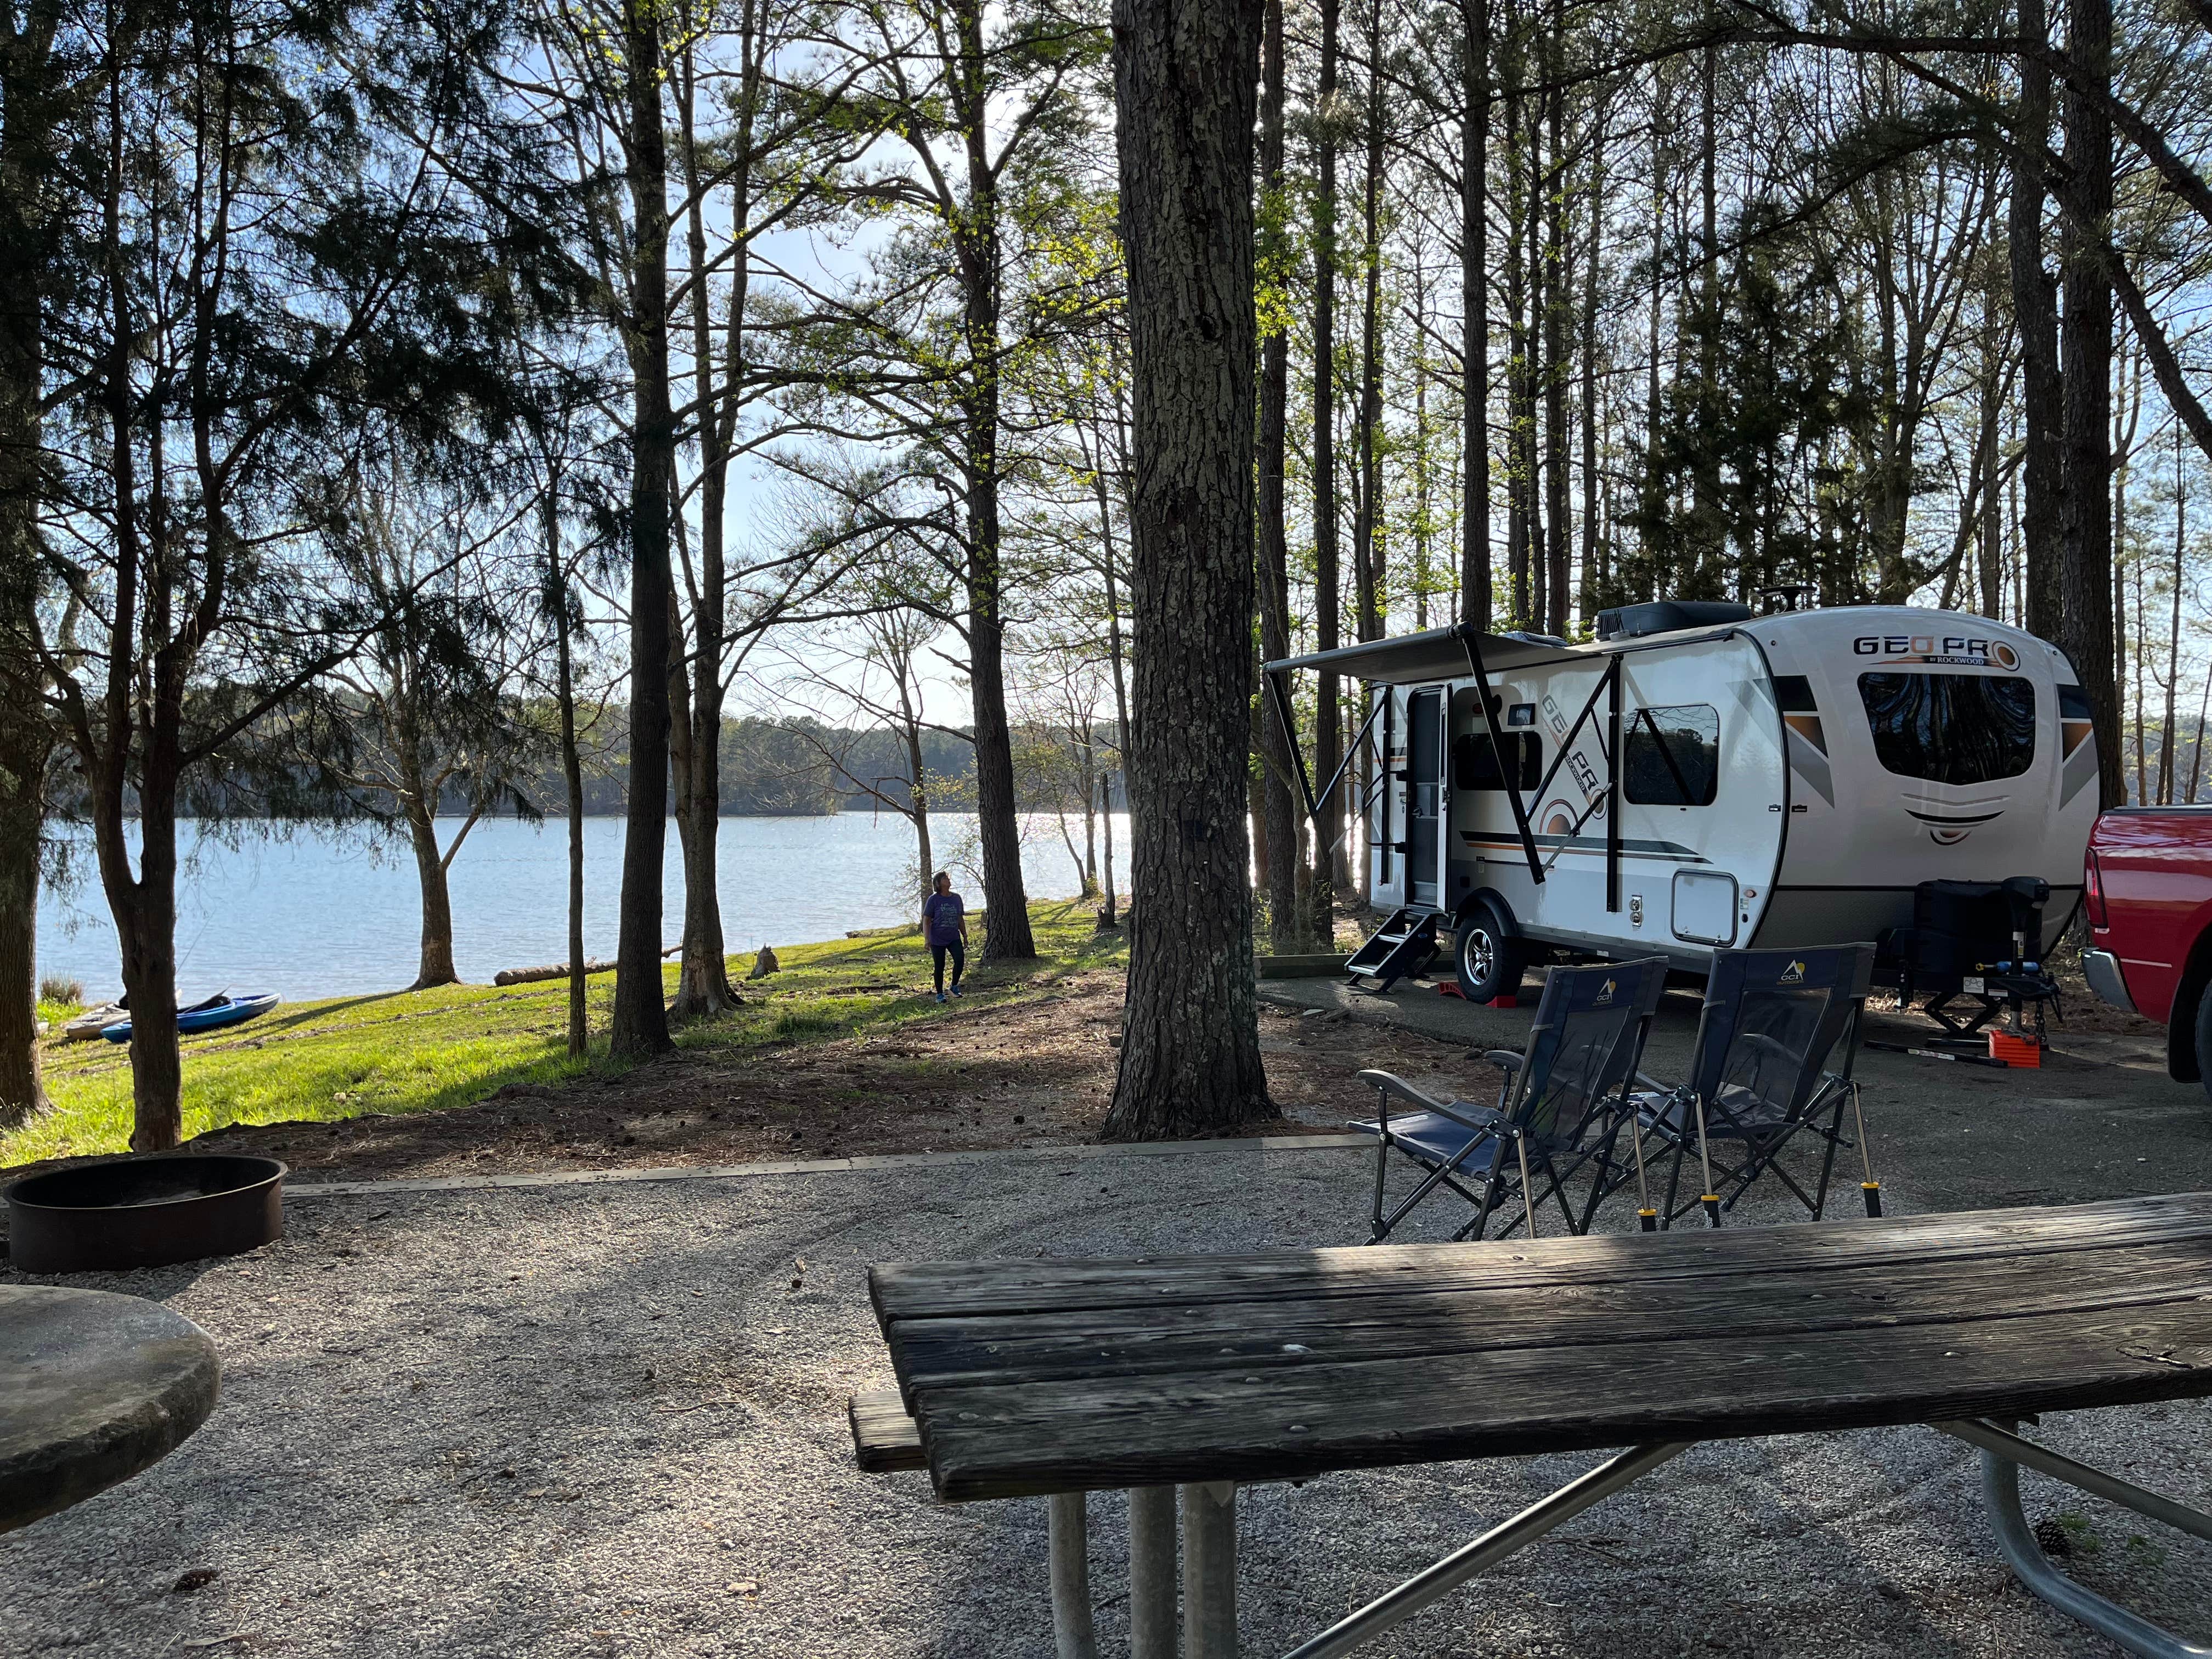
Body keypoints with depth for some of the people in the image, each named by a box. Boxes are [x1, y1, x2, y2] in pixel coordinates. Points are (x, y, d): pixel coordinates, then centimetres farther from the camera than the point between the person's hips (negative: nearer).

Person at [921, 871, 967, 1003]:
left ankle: (954, 987, 5)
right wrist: (926, 939, -12)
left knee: (960, 960, -15)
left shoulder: (956, 898, 6)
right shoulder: (933, 900, -8)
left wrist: (965, 936, 16)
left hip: (954, 938, 3)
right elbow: (926, 921, -6)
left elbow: (960, 919, 16)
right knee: (939, 967, 2)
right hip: (937, 940, -3)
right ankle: (940, 994, 16)